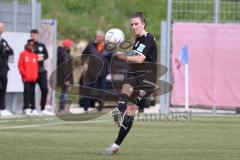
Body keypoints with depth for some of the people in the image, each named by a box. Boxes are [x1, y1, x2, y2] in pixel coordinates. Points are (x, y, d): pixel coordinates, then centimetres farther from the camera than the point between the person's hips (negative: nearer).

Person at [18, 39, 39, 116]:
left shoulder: (34, 55, 14)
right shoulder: (23, 54, 2)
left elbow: (36, 66, 15)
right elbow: (20, 66, -2)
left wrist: (35, 75, 3)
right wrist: (25, 74, -8)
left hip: (33, 78, 4)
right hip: (26, 78, -4)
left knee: (32, 92, 5)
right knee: (27, 91, -11)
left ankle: (32, 108, 7)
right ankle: (26, 108, -15)